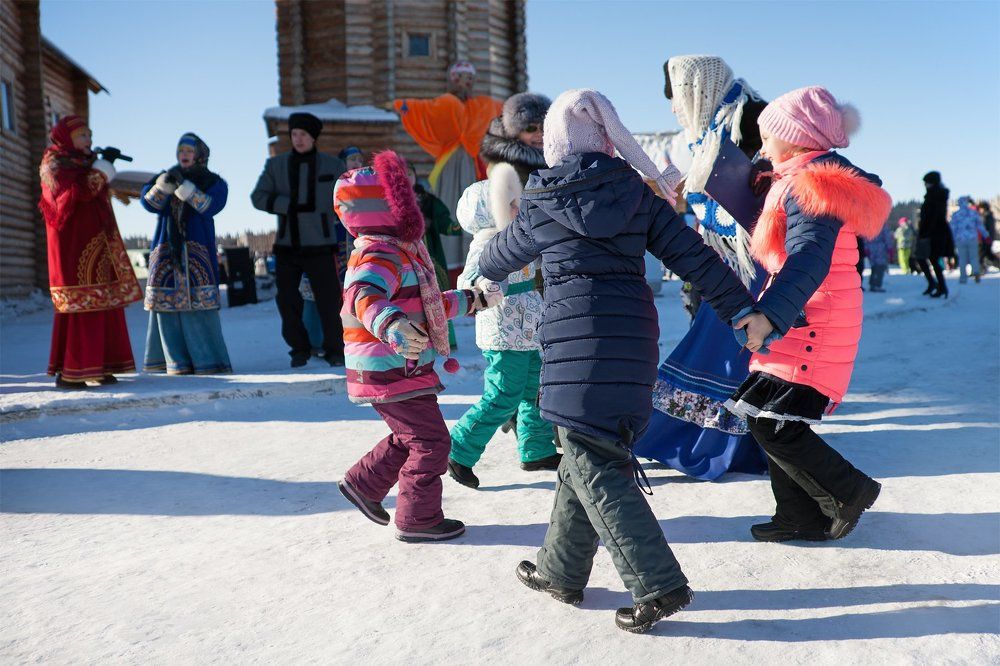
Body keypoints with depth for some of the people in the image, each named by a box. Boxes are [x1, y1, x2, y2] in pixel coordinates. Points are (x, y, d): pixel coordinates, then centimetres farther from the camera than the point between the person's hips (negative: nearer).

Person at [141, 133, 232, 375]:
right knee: (167, 302, -3)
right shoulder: (165, 177, 18)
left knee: (198, 303, -11)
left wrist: (185, 185, -19)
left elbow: (210, 206, -11)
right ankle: (176, 361, 1)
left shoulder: (214, 183, 9)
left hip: (197, 251, -3)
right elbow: (149, 203, 1)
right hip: (165, 250, 3)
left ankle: (208, 360, -6)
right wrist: (165, 182, -15)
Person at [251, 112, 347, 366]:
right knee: (287, 300, 4)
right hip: (287, 244, 2)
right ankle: (299, 349, 19)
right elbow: (258, 197, -3)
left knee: (329, 299, -2)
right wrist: (291, 205, -14)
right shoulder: (276, 165, 5)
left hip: (321, 245, -2)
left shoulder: (333, 165, 4)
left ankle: (334, 350, 12)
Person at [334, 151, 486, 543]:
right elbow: (364, 296, -43)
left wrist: (468, 301, 34)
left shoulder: (398, 251, 15)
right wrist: (390, 324, -62)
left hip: (404, 371, 10)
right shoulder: (379, 255, -20)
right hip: (392, 374, -10)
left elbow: (424, 305, 28)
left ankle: (363, 483, 36)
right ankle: (418, 519, 13)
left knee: (410, 437, 24)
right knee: (431, 443, 0)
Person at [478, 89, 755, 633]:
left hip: (575, 338, -5)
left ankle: (658, 584, -6)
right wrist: (743, 310, 7)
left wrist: (483, 271, 45)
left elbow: (503, 253, 22)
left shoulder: (539, 203, 3)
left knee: (594, 466, -1)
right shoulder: (638, 191, 9)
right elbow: (693, 256, 3)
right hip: (634, 334, 5)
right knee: (587, 453, 17)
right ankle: (561, 571, 30)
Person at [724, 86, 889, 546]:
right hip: (801, 319, 10)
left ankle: (849, 491, 6)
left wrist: (769, 313, -41)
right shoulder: (802, 180, 16)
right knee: (770, 417, 11)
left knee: (770, 421, -11)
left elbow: (809, 258, -30)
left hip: (810, 323, -10)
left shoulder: (809, 185, -15)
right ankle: (802, 517, 19)